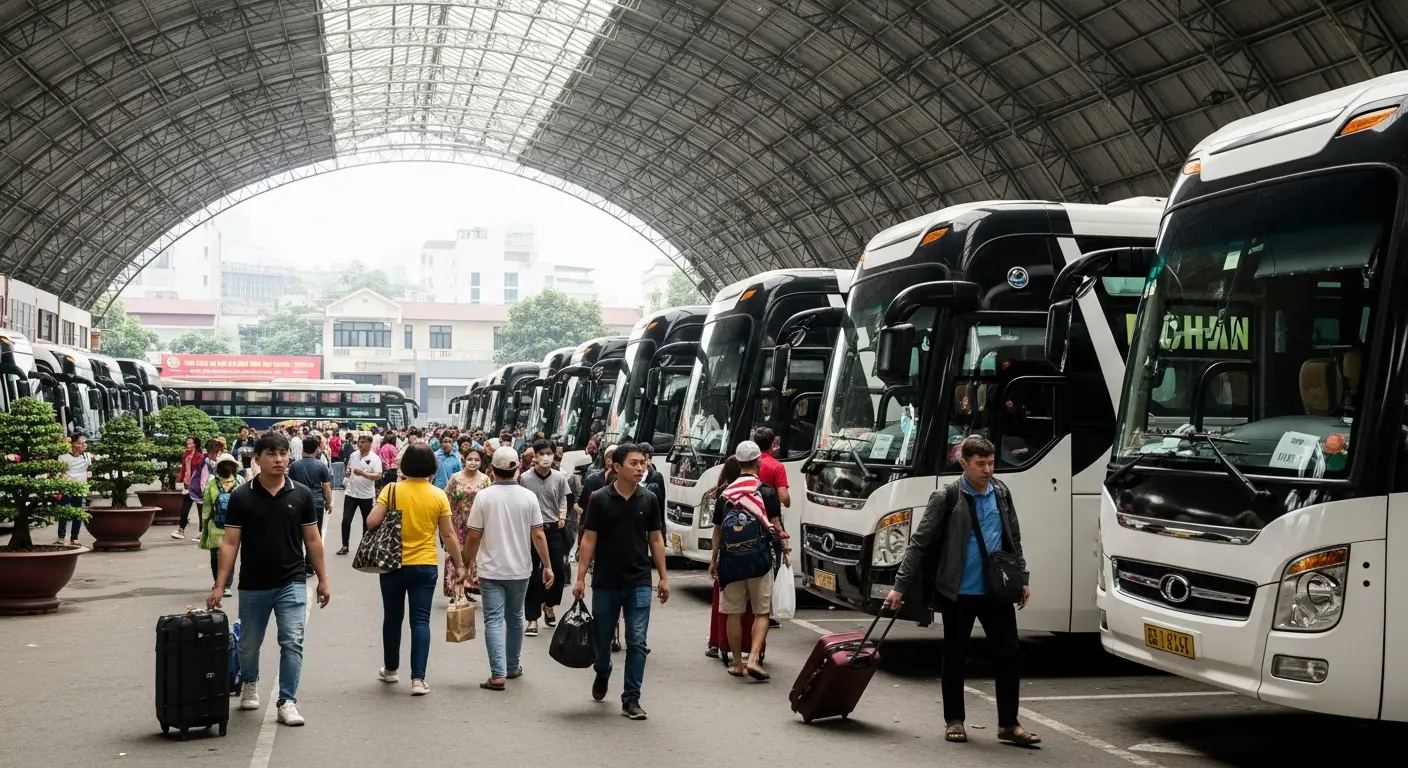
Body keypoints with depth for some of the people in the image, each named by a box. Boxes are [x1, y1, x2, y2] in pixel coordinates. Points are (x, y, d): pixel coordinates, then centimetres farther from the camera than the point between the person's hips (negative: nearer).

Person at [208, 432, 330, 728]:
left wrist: (323, 579, 4)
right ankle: (249, 684, 42)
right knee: (249, 645, 15)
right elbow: (230, 543, -5)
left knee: (292, 642, -9)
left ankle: (287, 702, -2)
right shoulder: (241, 497, -5)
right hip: (253, 585, 0)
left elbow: (312, 540, 4)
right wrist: (219, 586, -9)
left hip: (291, 583, 0)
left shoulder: (301, 495, -2)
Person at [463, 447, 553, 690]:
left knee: (493, 620, -2)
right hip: (520, 569, 3)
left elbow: (474, 536, -6)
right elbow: (538, 535, -4)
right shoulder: (528, 497, -4)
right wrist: (547, 566, 4)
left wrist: (469, 565, 8)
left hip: (491, 570, -2)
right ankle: (513, 667, 30)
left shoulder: (484, 496, -9)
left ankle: (498, 674, -11)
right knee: (515, 618, 19)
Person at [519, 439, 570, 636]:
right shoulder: (524, 478, -8)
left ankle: (549, 605, 33)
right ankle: (533, 619, 9)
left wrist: (562, 516, -2)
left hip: (554, 528, 3)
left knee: (558, 570, 5)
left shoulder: (559, 478, 0)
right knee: (532, 574, 2)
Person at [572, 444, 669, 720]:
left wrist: (663, 577, 4)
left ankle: (631, 699, 4)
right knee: (602, 637, 14)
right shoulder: (599, 499, -5)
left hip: (639, 583, 1)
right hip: (605, 583, -1)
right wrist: (580, 578, -6)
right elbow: (589, 540, -2)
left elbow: (656, 540, 7)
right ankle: (602, 675, 43)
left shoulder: (648, 499, 1)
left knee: (637, 642, -4)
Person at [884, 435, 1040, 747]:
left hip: (996, 591, 4)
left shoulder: (1001, 493, 7)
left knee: (1009, 654, 2)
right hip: (959, 593, -3)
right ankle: (954, 721, 21)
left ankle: (1008, 723, 12)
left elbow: (1014, 539, 17)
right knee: (955, 657, 8)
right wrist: (900, 587, -10)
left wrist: (1022, 579, 14)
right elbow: (919, 543, -7)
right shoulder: (946, 497, -8)